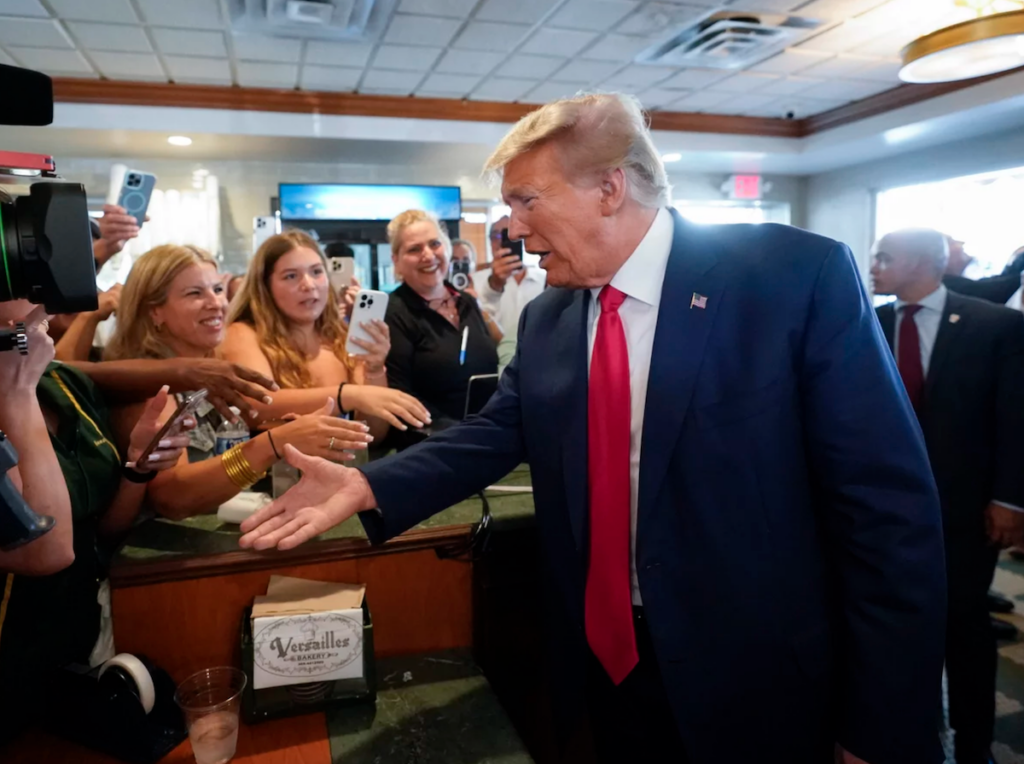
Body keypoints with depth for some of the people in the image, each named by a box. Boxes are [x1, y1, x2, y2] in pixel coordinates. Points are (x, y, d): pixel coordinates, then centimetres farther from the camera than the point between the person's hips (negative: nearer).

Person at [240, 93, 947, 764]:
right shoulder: (545, 320, 3)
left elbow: (889, 505, -16)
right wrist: (368, 487, -11)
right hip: (608, 661, 5)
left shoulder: (799, 275, -15)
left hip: (761, 684, -4)